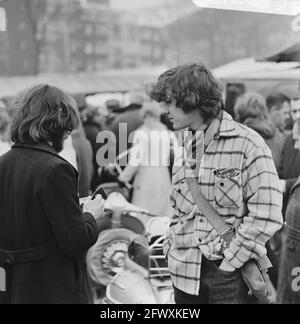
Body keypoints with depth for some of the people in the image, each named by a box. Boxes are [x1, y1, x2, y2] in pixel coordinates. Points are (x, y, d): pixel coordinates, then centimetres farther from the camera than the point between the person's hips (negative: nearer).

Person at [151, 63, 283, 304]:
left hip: (230, 275, -5)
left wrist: (229, 262, -14)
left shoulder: (247, 144, -10)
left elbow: (266, 215, -14)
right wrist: (171, 248, 7)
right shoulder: (185, 146, 11)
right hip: (186, 273, 6)